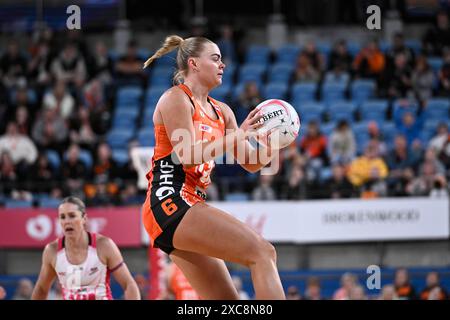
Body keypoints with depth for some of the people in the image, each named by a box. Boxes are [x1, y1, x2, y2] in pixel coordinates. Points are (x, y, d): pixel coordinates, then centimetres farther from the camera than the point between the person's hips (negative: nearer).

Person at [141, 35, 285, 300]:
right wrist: (237, 136, -17)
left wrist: (270, 146, -3)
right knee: (263, 252, -21)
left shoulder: (221, 111, 20)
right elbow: (187, 156, -15)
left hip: (192, 204, 9)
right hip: (170, 201, -9)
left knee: (227, 299, 6)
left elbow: (251, 163, 18)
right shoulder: (176, 98, -3)